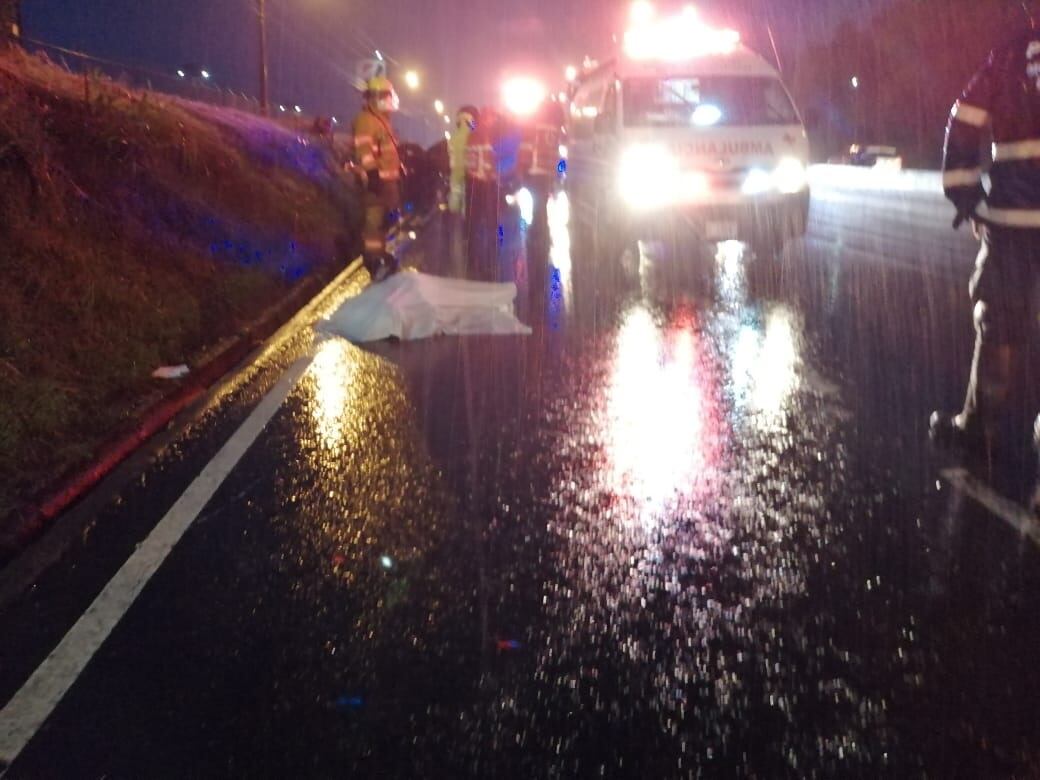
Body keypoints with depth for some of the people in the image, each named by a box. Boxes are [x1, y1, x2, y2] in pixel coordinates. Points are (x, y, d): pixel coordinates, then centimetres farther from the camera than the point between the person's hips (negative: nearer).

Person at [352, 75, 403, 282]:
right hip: (377, 180, -11)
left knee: (385, 218, 17)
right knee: (374, 220, -12)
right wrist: (372, 172, -30)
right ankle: (374, 263, -14)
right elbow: (364, 151, -23)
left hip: (389, 179, 11)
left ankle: (382, 257, 27)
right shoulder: (366, 121, -12)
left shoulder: (383, 120, 21)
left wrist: (398, 173, 30)